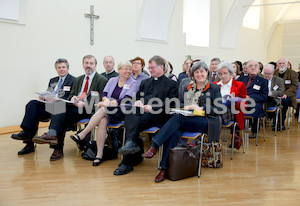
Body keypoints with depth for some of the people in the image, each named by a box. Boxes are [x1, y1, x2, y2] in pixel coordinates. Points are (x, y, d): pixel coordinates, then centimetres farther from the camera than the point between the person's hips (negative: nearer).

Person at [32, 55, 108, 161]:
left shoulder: (102, 80, 4)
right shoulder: (78, 80, 26)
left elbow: (100, 100, -6)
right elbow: (71, 95, 23)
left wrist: (84, 104, -17)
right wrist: (72, 98, -3)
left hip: (89, 110, -6)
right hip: (75, 106, 6)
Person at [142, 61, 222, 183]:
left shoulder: (214, 88, 14)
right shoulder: (188, 89, 27)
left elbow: (218, 109, 3)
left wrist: (201, 108, -11)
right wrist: (186, 107, -2)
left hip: (205, 121, -3)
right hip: (187, 120, 4)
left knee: (178, 118, -33)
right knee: (173, 133, -32)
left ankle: (154, 147, -37)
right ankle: (164, 169, -34)